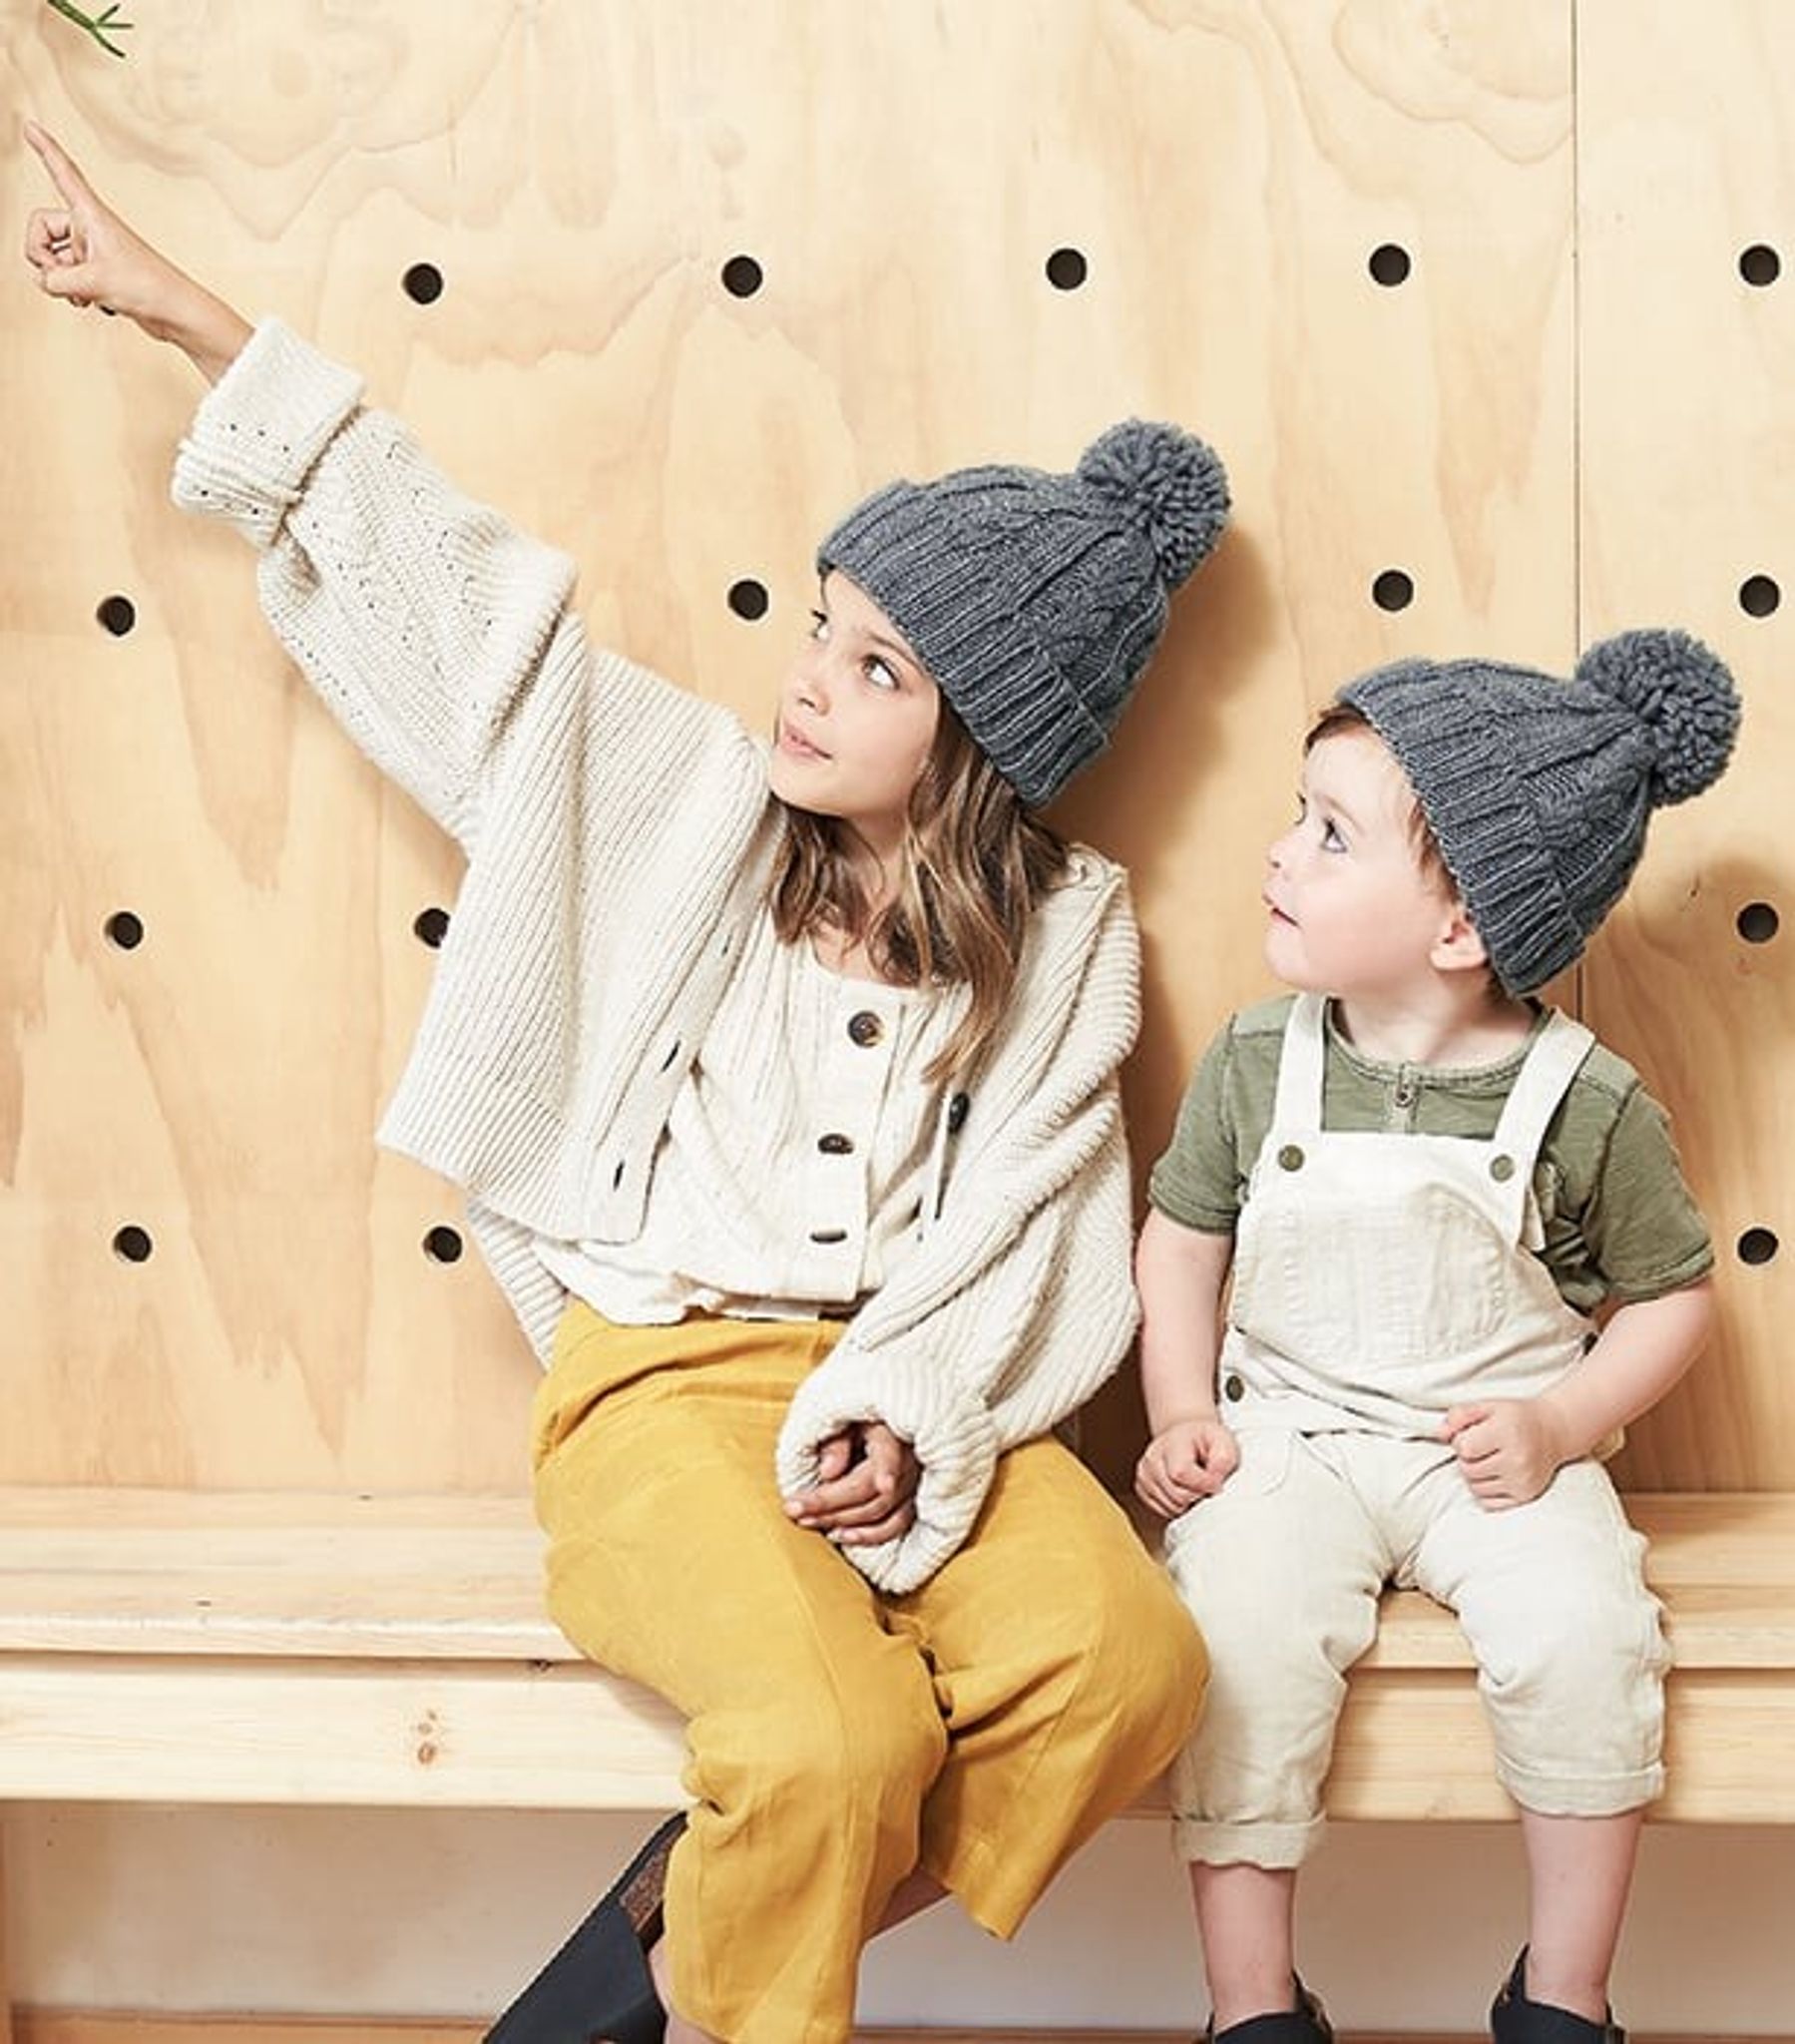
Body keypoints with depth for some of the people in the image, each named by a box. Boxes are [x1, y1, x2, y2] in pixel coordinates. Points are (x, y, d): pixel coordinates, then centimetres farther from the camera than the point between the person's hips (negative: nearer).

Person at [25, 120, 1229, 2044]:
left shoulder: (1064, 930, 9)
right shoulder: (689, 800, 8)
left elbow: (1025, 1228, 0)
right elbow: (433, 558, 9)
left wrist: (899, 1418, -19)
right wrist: (173, 302, 11)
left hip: (912, 1397, 3)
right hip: (659, 1378, -2)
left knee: (1127, 1659, -27)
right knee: (844, 1733, -31)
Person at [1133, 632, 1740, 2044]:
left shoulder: (1587, 1102, -8)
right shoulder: (1256, 1062, -2)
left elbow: (1672, 1294, 3)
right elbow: (1182, 1236, 10)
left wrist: (1563, 1423, -11)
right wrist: (1181, 1418, -2)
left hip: (1499, 1450, -1)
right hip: (1289, 1435, 1)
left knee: (1582, 1638, -26)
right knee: (1241, 1637, -25)